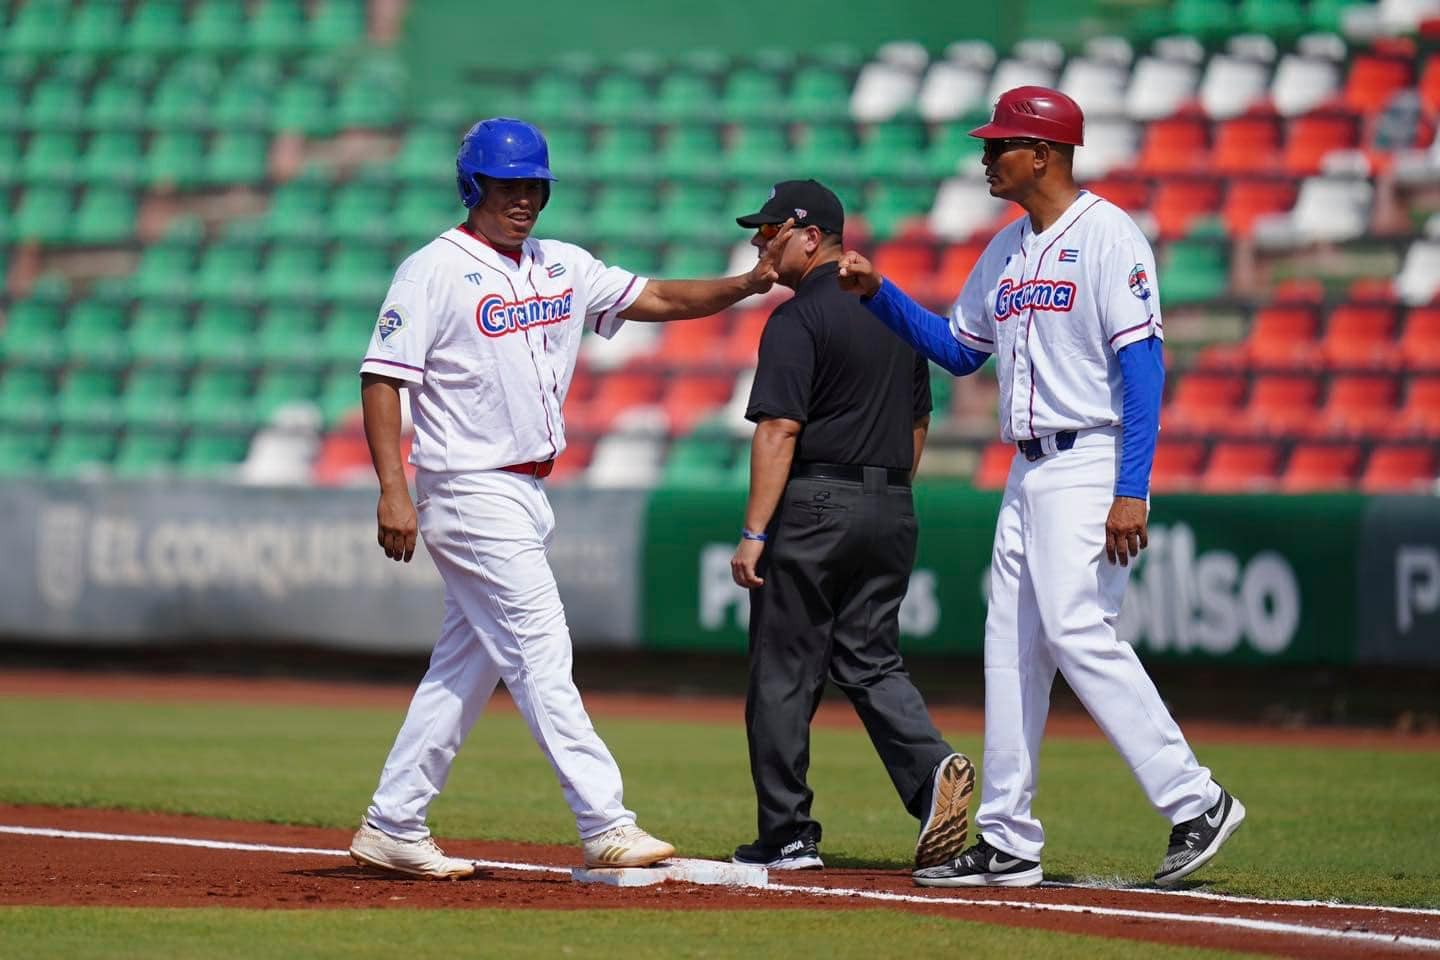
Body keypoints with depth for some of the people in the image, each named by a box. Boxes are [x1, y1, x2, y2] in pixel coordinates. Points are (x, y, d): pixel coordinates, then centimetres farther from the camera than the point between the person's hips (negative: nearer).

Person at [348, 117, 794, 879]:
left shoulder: (562, 268, 12)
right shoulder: (434, 272, -9)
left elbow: (655, 299, 13)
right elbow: (381, 379, -14)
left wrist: (747, 284, -2)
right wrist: (393, 493, -22)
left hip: (527, 495, 8)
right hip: (473, 495, -8)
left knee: (468, 666, 11)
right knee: (540, 656, -11)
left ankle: (391, 827, 17)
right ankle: (605, 828, -14)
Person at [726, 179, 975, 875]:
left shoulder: (797, 319, -11)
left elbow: (779, 430, -18)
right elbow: (917, 425, 18)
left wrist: (754, 533, -18)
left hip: (813, 506, -7)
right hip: (892, 511, 7)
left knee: (783, 674, 1)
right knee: (870, 660, 11)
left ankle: (787, 837, 3)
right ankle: (931, 768, -14)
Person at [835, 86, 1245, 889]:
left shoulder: (1109, 236, -10)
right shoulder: (1007, 250, 16)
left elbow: (1143, 363, -17)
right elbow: (959, 350, 24)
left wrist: (1131, 491, -24)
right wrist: (879, 294, 11)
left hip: (1093, 465, -9)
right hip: (1030, 474, 9)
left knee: (1078, 632, -18)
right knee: (1011, 648, 7)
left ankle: (1195, 801, -14)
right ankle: (1008, 843, 11)